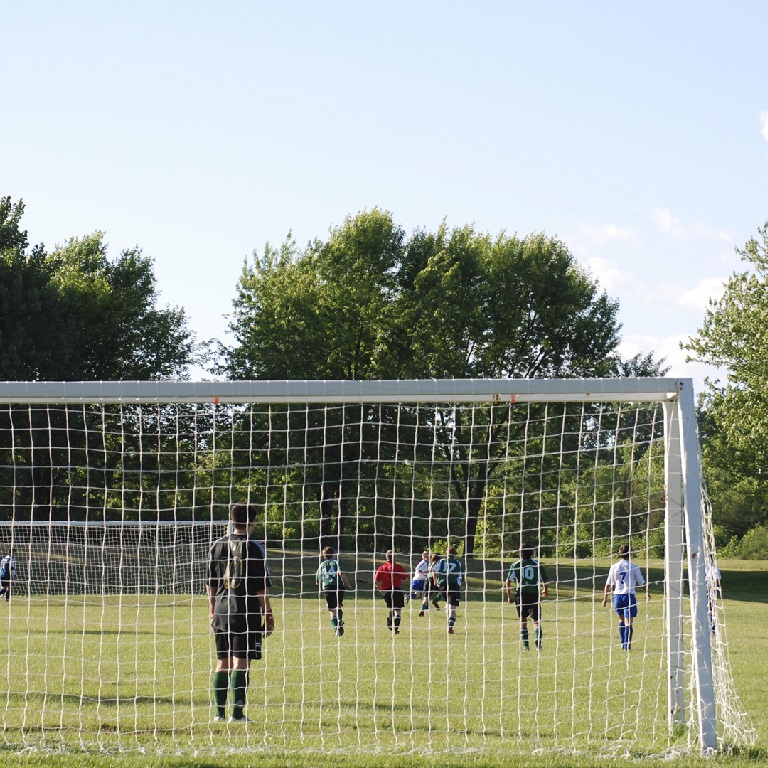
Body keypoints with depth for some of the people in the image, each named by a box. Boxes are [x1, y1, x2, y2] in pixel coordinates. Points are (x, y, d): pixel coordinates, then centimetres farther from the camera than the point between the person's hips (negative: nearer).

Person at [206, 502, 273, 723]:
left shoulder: (217, 545, 8)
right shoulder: (253, 547, -7)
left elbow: (210, 584, 13)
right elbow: (262, 586, -7)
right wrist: (268, 614, 0)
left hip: (221, 611, 5)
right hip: (246, 612, -5)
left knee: (222, 662, 12)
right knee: (241, 661, -4)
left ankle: (219, 711, 14)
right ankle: (237, 713, -6)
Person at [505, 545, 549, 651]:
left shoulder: (515, 565, 3)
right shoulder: (537, 564, 5)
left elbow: (508, 581, -3)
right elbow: (544, 580, 8)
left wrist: (509, 596, 5)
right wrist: (545, 590, 29)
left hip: (521, 594, 0)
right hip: (534, 594, 0)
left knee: (523, 621, 12)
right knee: (536, 621, 8)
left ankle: (525, 645, 8)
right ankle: (538, 642, -11)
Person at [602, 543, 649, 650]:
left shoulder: (614, 567, 3)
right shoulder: (634, 567, -2)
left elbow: (608, 584, 6)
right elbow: (642, 582, 7)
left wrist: (605, 598, 14)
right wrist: (647, 592, 26)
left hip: (618, 595, 3)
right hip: (629, 595, -3)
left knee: (621, 620, 20)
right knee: (628, 622, -3)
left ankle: (623, 643, 19)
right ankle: (627, 645, -10)